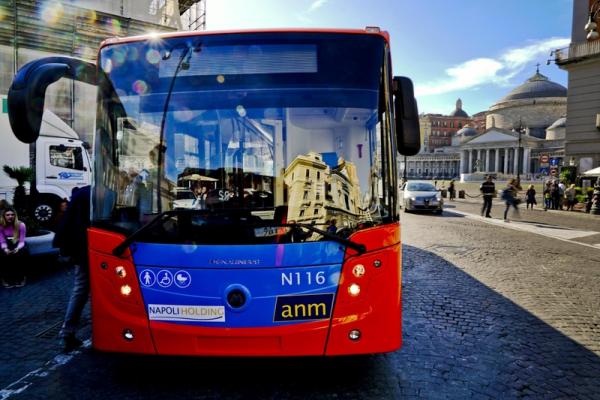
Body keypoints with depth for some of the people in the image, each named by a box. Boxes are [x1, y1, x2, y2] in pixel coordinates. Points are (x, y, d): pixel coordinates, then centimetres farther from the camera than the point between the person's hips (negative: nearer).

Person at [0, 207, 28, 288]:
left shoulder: (21, 225, -14)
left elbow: (22, 241, -14)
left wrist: (18, 248, -35)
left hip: (18, 245, -1)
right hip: (8, 246, 1)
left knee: (19, 255, -32)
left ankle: (20, 278, -13)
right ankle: (7, 279, -14)